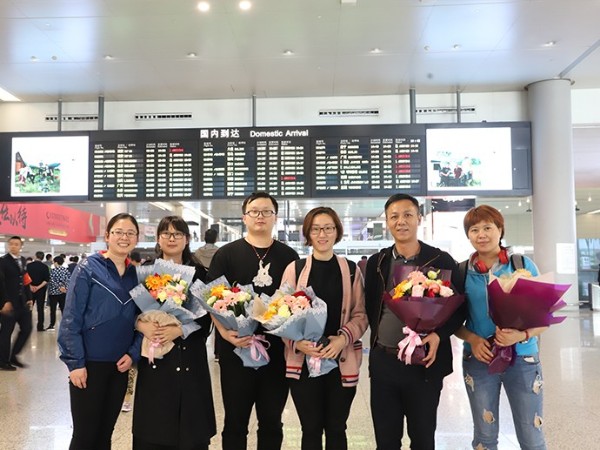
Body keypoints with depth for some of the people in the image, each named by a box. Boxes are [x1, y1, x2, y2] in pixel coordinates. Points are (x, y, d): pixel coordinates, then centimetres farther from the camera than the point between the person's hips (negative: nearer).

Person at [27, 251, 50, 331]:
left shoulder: (29, 265, -2)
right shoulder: (45, 267, -7)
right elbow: (47, 280, -12)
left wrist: (30, 286, -6)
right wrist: (39, 287, -12)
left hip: (30, 289, 1)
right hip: (41, 290, -1)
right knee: (40, 308, 2)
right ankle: (40, 326, 2)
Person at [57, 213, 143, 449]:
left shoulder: (135, 274, 6)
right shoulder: (88, 268, -8)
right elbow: (71, 319, -10)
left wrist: (133, 353, -4)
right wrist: (75, 362, -14)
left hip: (120, 365, 5)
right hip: (89, 364, -4)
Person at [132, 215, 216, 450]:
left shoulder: (199, 272, 3)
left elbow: (206, 316, -1)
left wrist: (179, 330, -15)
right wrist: (141, 325, -14)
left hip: (189, 356, 0)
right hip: (154, 355, 1)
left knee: (190, 429, 3)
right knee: (152, 427, 3)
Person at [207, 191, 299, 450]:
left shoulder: (288, 256, 6)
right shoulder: (226, 254, 0)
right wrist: (225, 332, -18)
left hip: (277, 350, 2)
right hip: (236, 348, -1)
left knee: (271, 422, 14)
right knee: (235, 421, 11)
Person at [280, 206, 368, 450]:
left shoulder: (351, 270, 4)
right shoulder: (295, 269, -1)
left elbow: (360, 314, 3)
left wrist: (343, 338, -14)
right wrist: (297, 342, -17)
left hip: (342, 361, 1)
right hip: (304, 362, -1)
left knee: (336, 428, 12)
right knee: (311, 429, 9)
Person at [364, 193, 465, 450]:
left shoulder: (441, 260, -3)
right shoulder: (376, 262, 4)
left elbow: (459, 307, -1)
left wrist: (439, 335, -15)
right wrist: (378, 337, 1)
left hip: (425, 363, -2)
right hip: (383, 361, 2)